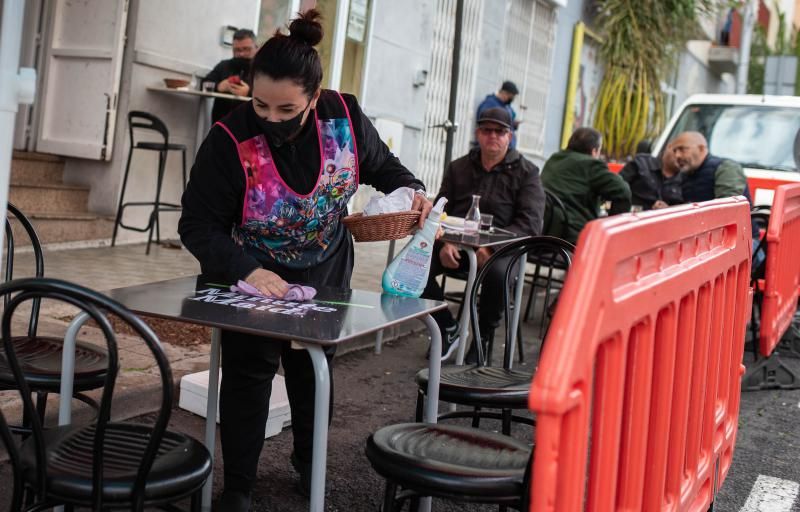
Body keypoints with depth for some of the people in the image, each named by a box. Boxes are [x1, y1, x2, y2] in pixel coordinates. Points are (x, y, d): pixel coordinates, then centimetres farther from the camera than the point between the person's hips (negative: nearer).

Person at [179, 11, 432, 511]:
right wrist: (247, 270, -40)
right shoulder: (229, 141, -30)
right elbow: (198, 225, -24)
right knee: (250, 372, -3)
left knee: (313, 368, 18)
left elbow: (380, 165, -1)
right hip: (253, 278, -3)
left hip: (326, 274, 4)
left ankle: (308, 462, 41)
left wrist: (414, 190, -21)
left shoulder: (344, 116, -21)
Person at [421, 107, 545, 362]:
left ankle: (482, 338, -11)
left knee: (498, 273, -38)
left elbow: (530, 223, -6)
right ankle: (448, 329, -3)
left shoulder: (526, 172, 6)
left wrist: (492, 248, -20)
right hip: (455, 243, 3)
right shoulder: (458, 168, 18)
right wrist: (444, 243, -10)